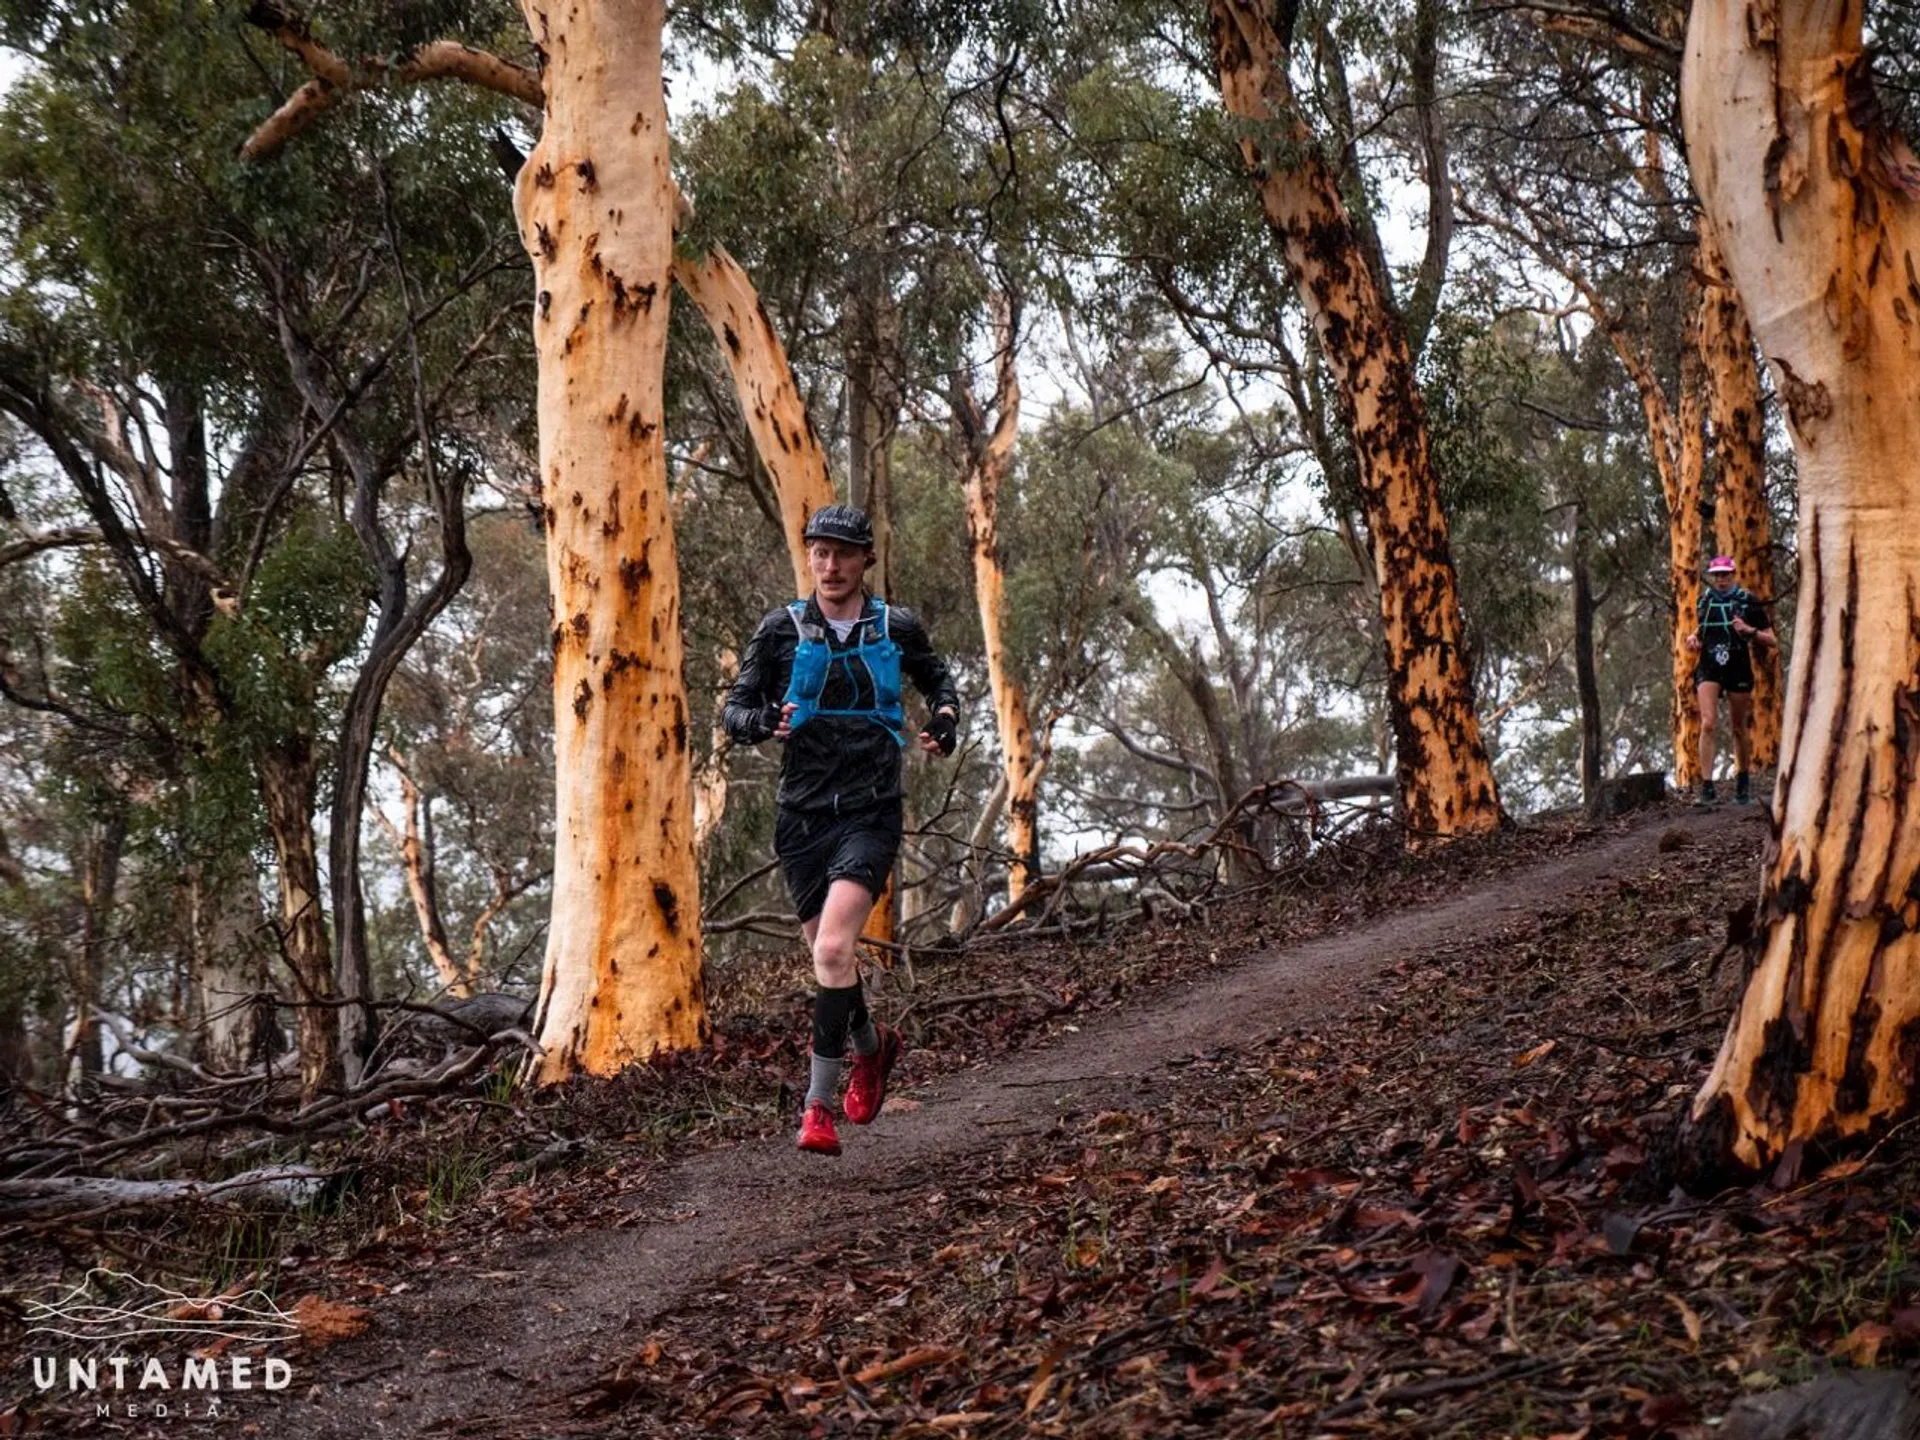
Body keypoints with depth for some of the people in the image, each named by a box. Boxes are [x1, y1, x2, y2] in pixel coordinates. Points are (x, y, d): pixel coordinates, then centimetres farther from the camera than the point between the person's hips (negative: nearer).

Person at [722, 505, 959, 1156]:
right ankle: (871, 1046, 44)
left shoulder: (897, 628, 3)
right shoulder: (782, 629, 1)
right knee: (828, 955, 14)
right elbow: (734, 710, 2)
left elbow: (938, 680, 22)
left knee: (833, 950, -19)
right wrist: (765, 722, -21)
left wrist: (945, 720, 1)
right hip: (802, 815, 2)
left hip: (869, 814, -2)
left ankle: (818, 1105, -12)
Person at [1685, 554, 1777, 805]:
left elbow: (1771, 641, -3)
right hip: (1709, 668, 1)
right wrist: (1695, 637, 4)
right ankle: (1707, 786, -16)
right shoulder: (1704, 600, 5)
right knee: (1707, 724, -15)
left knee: (1739, 729, 9)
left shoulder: (1748, 601, -4)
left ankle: (1743, 778, 31)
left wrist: (1749, 631, -20)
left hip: (1739, 670, -1)